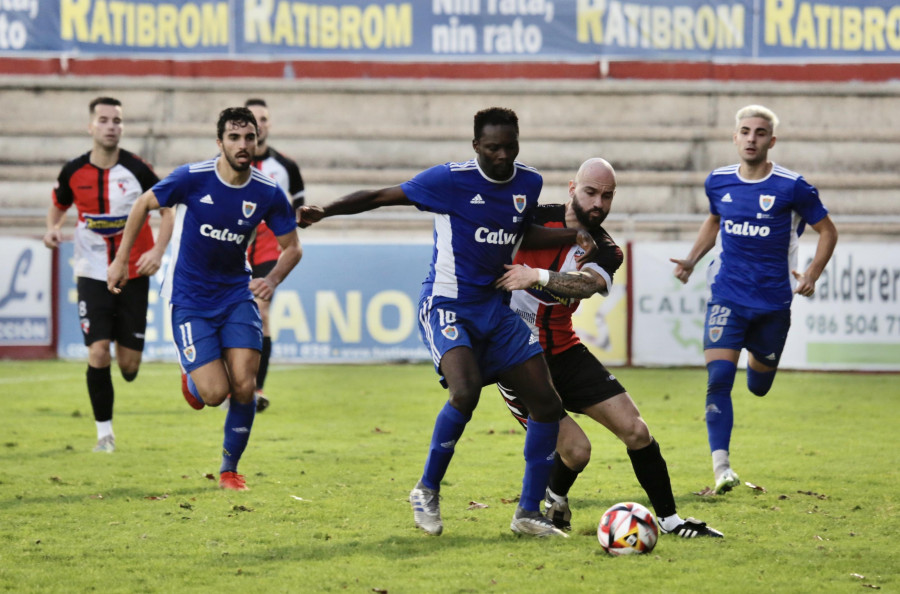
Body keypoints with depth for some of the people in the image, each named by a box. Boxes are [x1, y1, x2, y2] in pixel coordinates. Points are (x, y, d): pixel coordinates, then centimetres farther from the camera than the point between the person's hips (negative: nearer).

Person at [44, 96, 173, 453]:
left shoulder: (137, 170, -11)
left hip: (133, 274, -1)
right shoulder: (73, 172, -4)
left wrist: (158, 251, -14)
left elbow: (167, 208, -1)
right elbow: (59, 205, 15)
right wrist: (53, 228, -6)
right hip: (92, 274, 1)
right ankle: (104, 433, 0)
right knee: (98, 351, -13)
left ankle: (128, 371, 40)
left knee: (129, 363, 0)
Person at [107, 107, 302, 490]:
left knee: (244, 386, -11)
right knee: (215, 393, -13)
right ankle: (191, 381, 26)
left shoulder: (268, 194, -8)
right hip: (189, 298, -3)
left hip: (236, 294, 3)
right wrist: (121, 260, 3)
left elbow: (291, 247, 5)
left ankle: (229, 469, 11)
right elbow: (144, 204, 1)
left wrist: (273, 280, -15)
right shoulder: (192, 179, -15)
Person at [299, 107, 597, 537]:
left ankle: (529, 513, 11)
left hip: (495, 308, 7)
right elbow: (381, 196, -8)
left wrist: (573, 237, 11)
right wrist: (324, 211, -16)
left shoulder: (529, 183, 5)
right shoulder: (450, 180, -14)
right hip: (446, 305, -7)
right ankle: (426, 492, -10)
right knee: (466, 391, -30)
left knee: (547, 404, 0)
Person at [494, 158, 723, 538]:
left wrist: (536, 276, -42)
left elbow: (587, 284, -26)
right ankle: (553, 501, 19)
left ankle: (668, 518, 12)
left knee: (635, 431, -3)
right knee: (575, 450, -14)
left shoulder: (605, 251, -2)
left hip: (563, 352, 5)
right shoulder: (536, 220, -11)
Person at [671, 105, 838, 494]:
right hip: (727, 297, 1)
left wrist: (812, 274, -10)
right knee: (718, 380, -18)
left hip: (773, 302, -1)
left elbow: (827, 231, 2)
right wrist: (691, 260, 10)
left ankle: (758, 357, 53)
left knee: (758, 387, 15)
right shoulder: (718, 183, 2)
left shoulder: (792, 187, -8)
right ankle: (721, 468, -19)